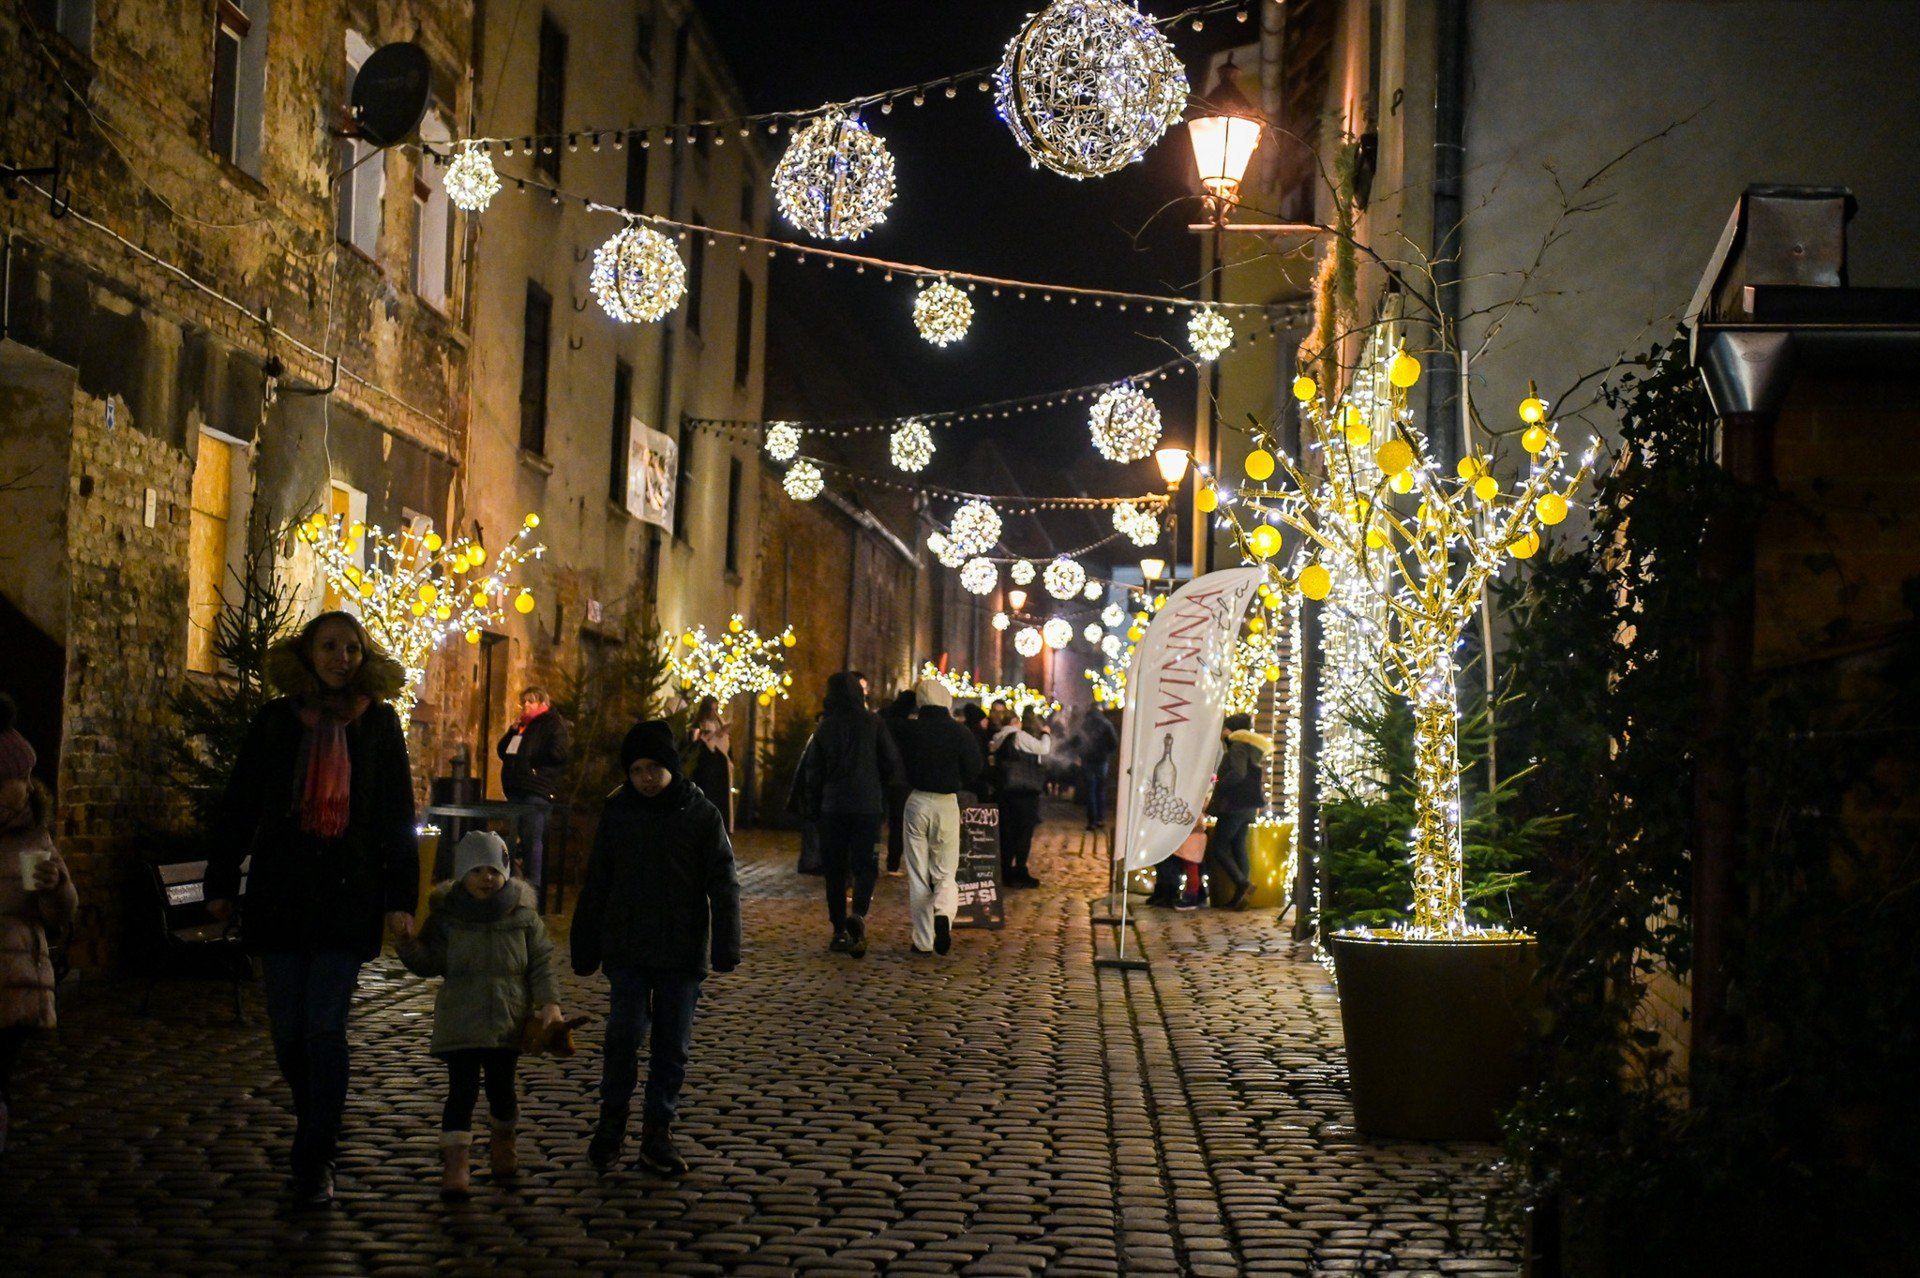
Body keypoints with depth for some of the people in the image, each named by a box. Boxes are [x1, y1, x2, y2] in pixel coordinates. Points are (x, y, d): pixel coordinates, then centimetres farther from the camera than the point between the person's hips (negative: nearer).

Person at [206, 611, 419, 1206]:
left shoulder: (379, 723, 4)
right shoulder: (275, 721, 5)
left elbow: (397, 816, 5)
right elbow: (238, 806, 9)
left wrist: (400, 897, 0)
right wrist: (221, 883, 5)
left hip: (348, 897, -2)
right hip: (279, 896, 2)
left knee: (325, 1028, -8)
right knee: (288, 1029, 6)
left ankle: (315, 1162, -2)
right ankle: (315, 1128, 31)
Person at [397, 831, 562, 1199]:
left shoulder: (523, 915, 1)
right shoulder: (446, 916, 0)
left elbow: (541, 962, 3)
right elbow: (429, 962, 0)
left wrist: (550, 1002, -9)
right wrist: (408, 943, -20)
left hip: (509, 1020, 1)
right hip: (460, 1021, -1)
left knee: (501, 1087, 6)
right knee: (462, 1088, -9)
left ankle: (503, 1141, 35)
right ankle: (455, 1161, -6)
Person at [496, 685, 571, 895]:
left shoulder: (553, 724, -3)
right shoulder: (522, 725, 22)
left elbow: (559, 752, -16)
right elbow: (501, 751, 21)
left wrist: (531, 760, -5)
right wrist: (513, 730, 6)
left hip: (537, 791, -8)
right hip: (516, 789, 8)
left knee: (532, 838, -12)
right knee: (523, 838, 11)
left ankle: (534, 885, -12)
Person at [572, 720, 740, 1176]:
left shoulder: (701, 813, -3)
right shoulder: (617, 811, 2)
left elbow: (723, 884, -2)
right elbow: (596, 883, 9)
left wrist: (726, 947, -10)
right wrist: (586, 950, 8)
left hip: (683, 952, -1)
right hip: (627, 950, 1)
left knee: (673, 1046, 5)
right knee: (623, 1037, -5)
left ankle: (658, 1133, 17)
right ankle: (611, 1125, 13)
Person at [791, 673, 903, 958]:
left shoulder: (824, 727, 4)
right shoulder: (872, 723, -3)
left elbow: (812, 771, 7)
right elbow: (892, 762, -2)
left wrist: (814, 807, 16)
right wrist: (879, 788, 15)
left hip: (832, 806, 2)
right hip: (868, 804, -2)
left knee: (835, 869, 9)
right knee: (865, 864, 1)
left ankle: (840, 932, 8)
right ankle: (858, 914, -25)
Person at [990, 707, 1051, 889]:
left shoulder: (999, 738, 10)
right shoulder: (1021, 737, -12)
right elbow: (1044, 749, -14)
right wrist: (1045, 734, 2)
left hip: (1003, 790, 7)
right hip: (1024, 790, -7)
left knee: (1006, 832, 11)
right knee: (1024, 832, 0)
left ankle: (1006, 872, 15)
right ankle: (1019, 873, 0)